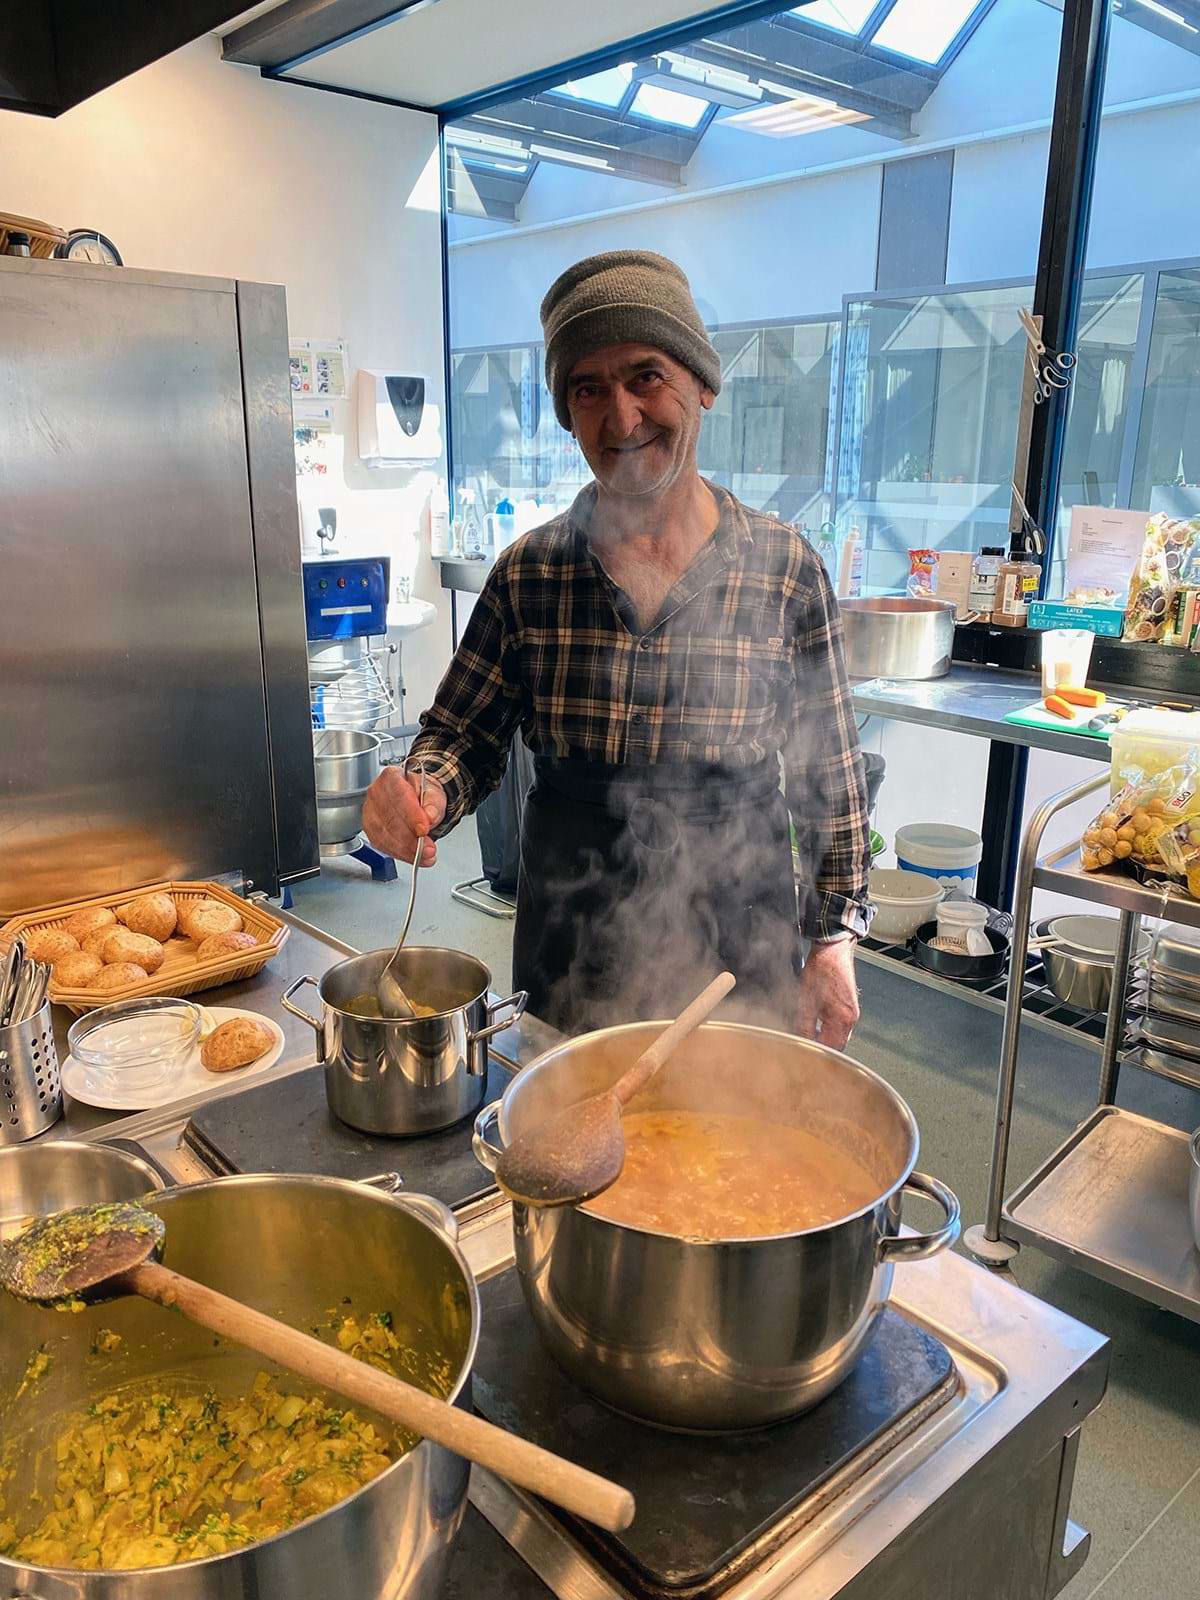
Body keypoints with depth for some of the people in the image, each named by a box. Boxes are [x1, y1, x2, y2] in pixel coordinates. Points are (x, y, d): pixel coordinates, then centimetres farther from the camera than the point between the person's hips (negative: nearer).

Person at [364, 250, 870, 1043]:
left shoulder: (787, 570, -8)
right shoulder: (527, 571, -5)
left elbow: (831, 776, -2)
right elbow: (464, 735, 2)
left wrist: (835, 938, -4)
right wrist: (424, 791, -19)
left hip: (738, 945, -1)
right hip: (568, 945, 1)